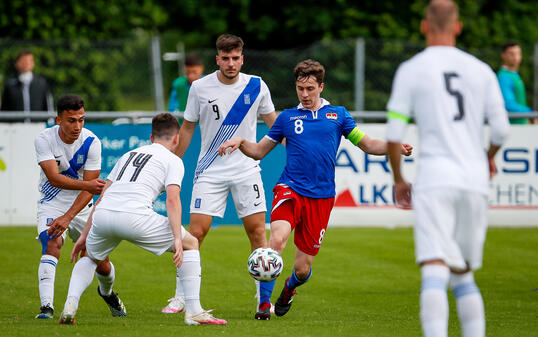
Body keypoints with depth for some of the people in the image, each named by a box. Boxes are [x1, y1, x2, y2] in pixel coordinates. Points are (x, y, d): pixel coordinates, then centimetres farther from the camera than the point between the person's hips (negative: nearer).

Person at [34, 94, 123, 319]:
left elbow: (89, 188, -17)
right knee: (52, 244, -29)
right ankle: (46, 306, -34)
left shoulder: (91, 142, -15)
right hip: (52, 202, -1)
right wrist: (86, 185, -42)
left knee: (101, 262, 1)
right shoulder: (44, 139, -16)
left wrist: (67, 218, -28)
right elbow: (54, 178, -28)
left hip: (82, 206, 2)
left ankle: (107, 292, 35)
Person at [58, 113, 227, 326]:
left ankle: (70, 306, 9)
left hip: (102, 214, 5)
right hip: (135, 216, -5)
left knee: (89, 258, 34)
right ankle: (194, 312, 8)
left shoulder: (129, 155, 32)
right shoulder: (173, 161, 15)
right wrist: (177, 238, -7)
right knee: (191, 244, 15)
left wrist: (85, 235, 32)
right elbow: (172, 199, -2)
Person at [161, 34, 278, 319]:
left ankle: (264, 298, 7)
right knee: (196, 232, -8)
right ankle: (181, 298, 3)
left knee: (257, 231, -4)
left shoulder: (256, 86, -1)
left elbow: (273, 122, 11)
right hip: (210, 172, -1)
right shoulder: (200, 88, -3)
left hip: (247, 170, 1)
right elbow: (187, 127, 8)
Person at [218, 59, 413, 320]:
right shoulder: (287, 117, 13)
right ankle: (264, 302, -22)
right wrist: (240, 142, -3)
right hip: (290, 190, -1)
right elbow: (259, 151, 17)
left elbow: (367, 144, 14)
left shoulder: (338, 114, 13)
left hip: (321, 196, 1)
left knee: (303, 269, 3)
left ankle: (288, 291, 39)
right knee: (278, 239, -31)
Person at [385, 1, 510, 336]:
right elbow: (501, 129, 8)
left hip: (435, 180, -4)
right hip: (475, 181, 4)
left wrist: (398, 179, 13)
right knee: (463, 275, 17)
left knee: (434, 271, -14)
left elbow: (394, 134, -1)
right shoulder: (481, 70, 11)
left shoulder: (411, 70, 2)